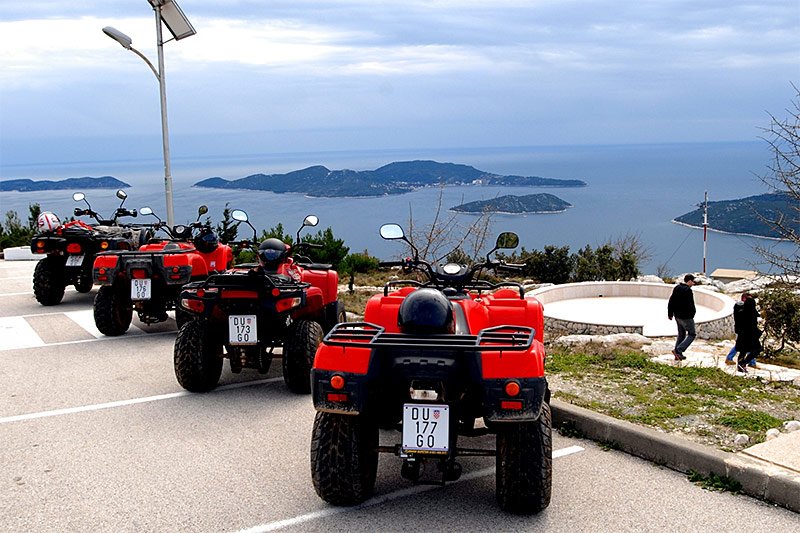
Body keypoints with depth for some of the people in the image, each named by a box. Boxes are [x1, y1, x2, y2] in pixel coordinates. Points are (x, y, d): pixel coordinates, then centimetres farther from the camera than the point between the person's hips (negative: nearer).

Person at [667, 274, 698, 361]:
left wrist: (670, 313, 17)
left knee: (681, 334, 18)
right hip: (686, 317, -9)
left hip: (677, 316, 9)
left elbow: (671, 302, 12)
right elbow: (690, 305, -23)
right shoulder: (688, 290, -19)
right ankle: (678, 350, -9)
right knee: (692, 334, 3)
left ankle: (678, 354, 20)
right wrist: (692, 312, -6)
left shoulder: (676, 288, 7)